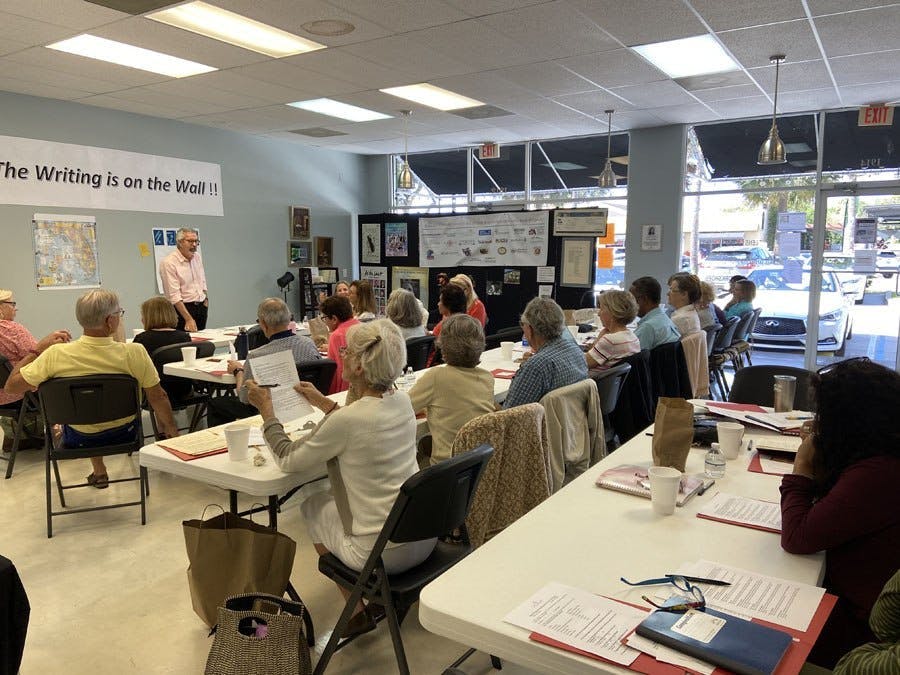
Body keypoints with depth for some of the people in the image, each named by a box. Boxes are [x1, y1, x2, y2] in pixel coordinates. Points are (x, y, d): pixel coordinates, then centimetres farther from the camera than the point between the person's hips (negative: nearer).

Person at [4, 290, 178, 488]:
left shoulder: (56, 355, -24)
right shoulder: (134, 353, -28)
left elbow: (12, 385, -11)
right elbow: (158, 398, -17)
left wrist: (36, 350, 1)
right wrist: (172, 430, 0)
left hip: (79, 439, 2)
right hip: (124, 433, -2)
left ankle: (99, 471, 41)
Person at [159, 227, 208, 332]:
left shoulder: (197, 256, 9)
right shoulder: (168, 262, -14)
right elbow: (174, 296, -19)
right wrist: (188, 319, -24)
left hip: (201, 307, 7)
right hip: (182, 308, -7)